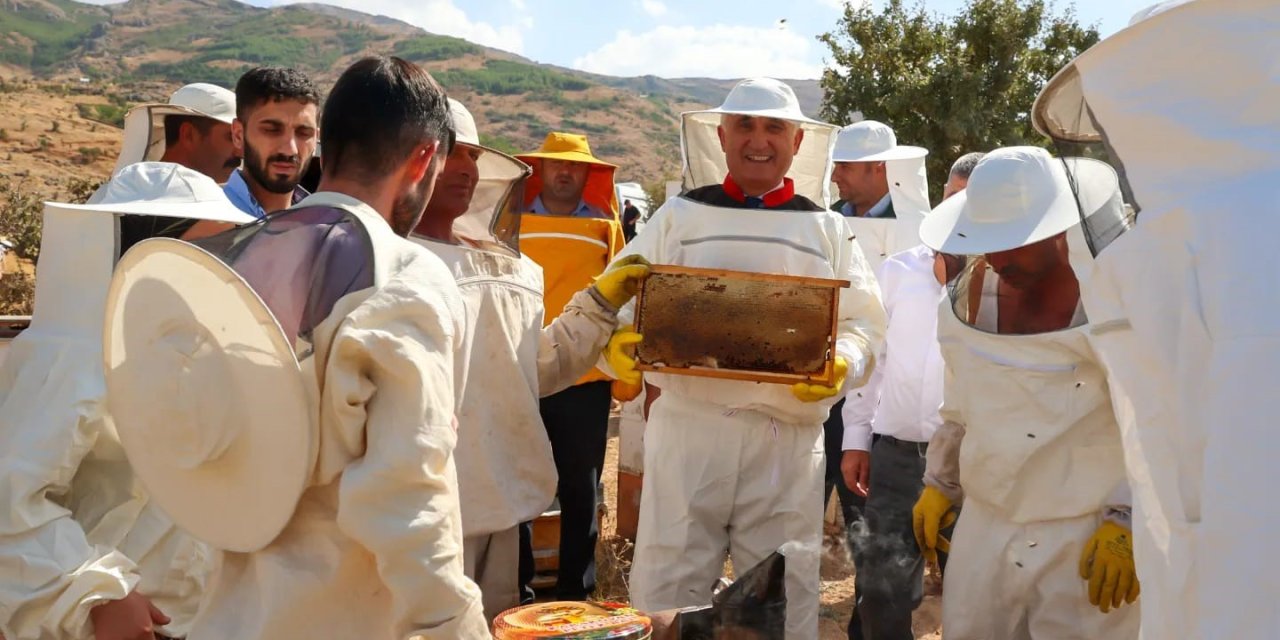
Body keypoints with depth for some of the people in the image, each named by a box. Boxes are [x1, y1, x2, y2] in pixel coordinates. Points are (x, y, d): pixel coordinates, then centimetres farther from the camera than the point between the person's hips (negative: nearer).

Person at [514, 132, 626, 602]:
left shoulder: (606, 228, 5)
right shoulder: (514, 223, 7)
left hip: (585, 378, 0)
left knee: (580, 491, 8)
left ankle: (575, 591, 19)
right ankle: (518, 591, 19)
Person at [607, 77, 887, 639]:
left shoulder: (827, 230, 12)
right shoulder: (679, 215, 9)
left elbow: (863, 323, 6)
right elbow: (622, 300, 3)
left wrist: (842, 366, -15)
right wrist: (619, 342, -19)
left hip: (788, 434, 1)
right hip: (688, 423, -1)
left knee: (785, 592, 9)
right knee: (668, 588, 2)